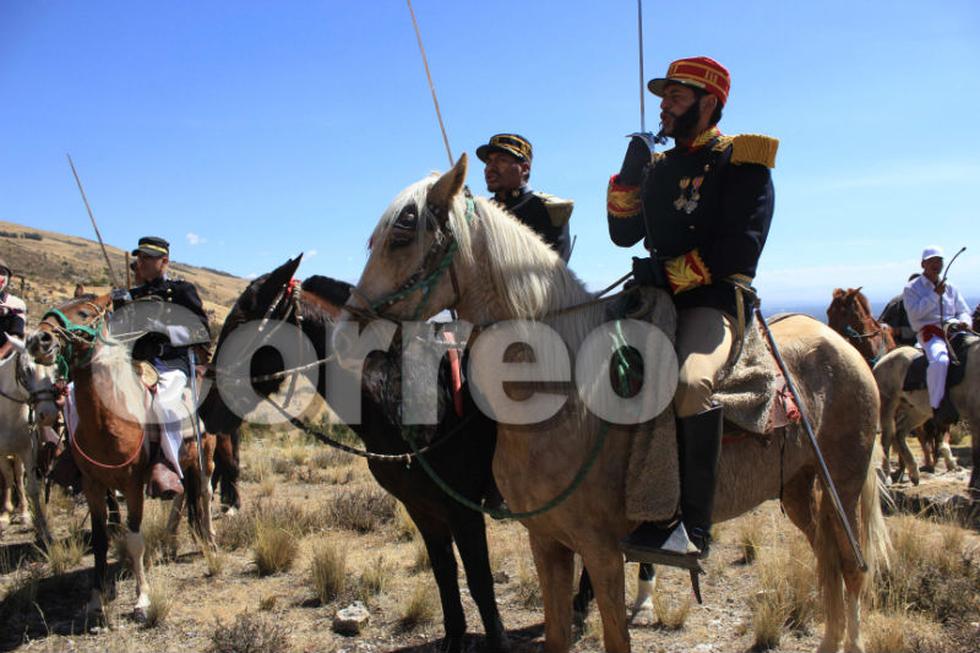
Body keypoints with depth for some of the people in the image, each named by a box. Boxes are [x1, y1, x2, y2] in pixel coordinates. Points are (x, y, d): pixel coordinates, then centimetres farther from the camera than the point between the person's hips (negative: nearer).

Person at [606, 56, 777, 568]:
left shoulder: (742, 161, 1)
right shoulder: (658, 165, 20)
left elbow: (740, 247, -12)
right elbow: (624, 234, 18)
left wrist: (671, 273, -18)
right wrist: (629, 173, 5)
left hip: (717, 300, -7)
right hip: (659, 297, 8)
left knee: (690, 381, -35)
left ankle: (694, 526, -30)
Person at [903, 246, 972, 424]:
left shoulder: (949, 288, 22)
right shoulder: (912, 288, 7)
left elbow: (964, 311, 22)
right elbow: (914, 313, -9)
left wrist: (964, 322, -2)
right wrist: (935, 295, -11)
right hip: (930, 332, -6)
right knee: (939, 361, -37)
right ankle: (938, 406, -31)